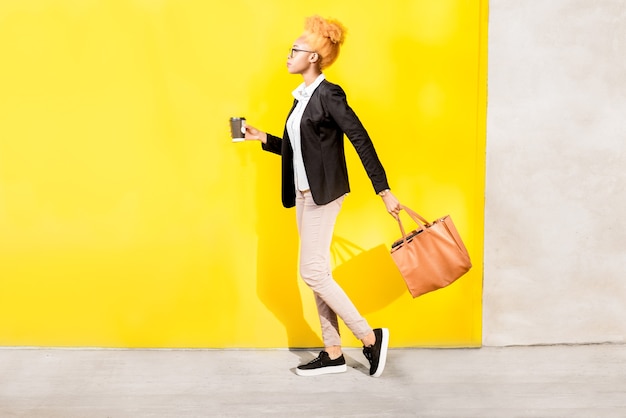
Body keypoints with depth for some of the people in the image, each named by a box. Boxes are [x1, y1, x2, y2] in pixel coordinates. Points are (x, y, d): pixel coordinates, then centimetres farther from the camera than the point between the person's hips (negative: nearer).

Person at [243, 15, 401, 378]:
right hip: (304, 195, 9)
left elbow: (361, 141, -18)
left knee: (313, 273, -10)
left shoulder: (329, 94, -13)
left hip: (324, 194, -9)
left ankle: (371, 337, 1)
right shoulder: (304, 97, 13)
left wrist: (384, 191, -22)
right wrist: (264, 139, 14)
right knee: (318, 275, 9)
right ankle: (334, 354, 16)